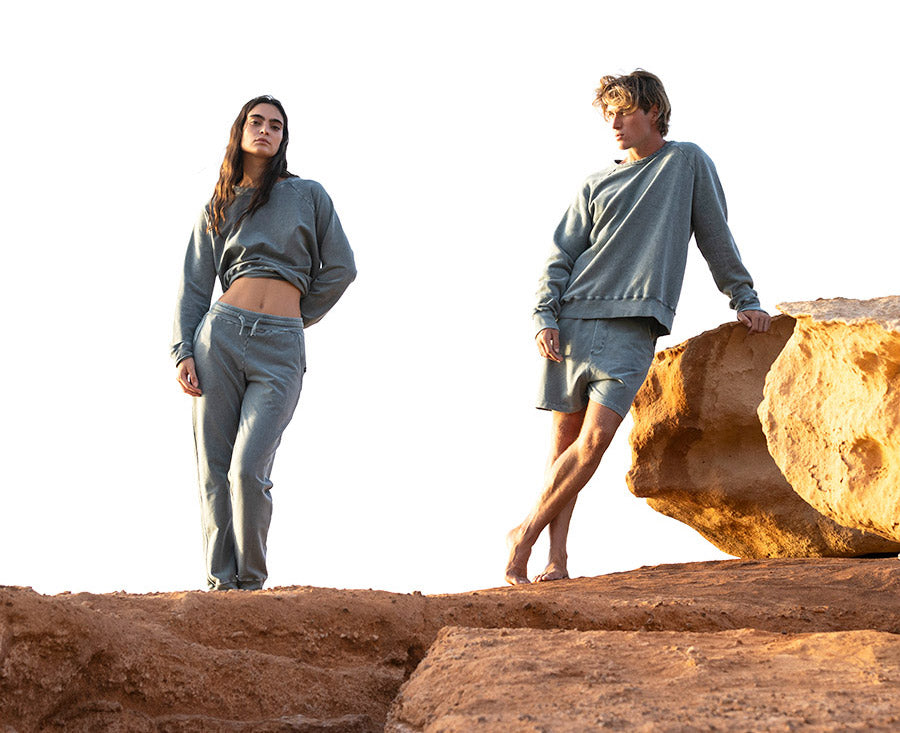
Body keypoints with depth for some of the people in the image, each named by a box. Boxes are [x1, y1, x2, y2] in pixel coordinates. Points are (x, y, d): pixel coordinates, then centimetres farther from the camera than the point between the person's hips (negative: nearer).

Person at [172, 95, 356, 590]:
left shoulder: (308, 196, 13)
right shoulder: (218, 208, 16)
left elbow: (341, 268, 11)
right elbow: (194, 287, 11)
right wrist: (183, 351, -1)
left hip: (281, 349, -2)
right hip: (220, 335, 2)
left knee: (248, 471, -14)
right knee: (214, 473, -2)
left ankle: (250, 582, 1)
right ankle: (220, 582, 6)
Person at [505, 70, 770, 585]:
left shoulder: (688, 163, 10)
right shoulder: (597, 185, 15)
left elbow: (716, 237, 14)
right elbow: (561, 257, 11)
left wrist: (745, 300, 12)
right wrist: (544, 319, -2)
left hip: (634, 328, -3)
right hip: (573, 319, 3)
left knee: (595, 437, -17)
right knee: (565, 440, 1)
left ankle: (527, 533, -5)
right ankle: (557, 557, 7)